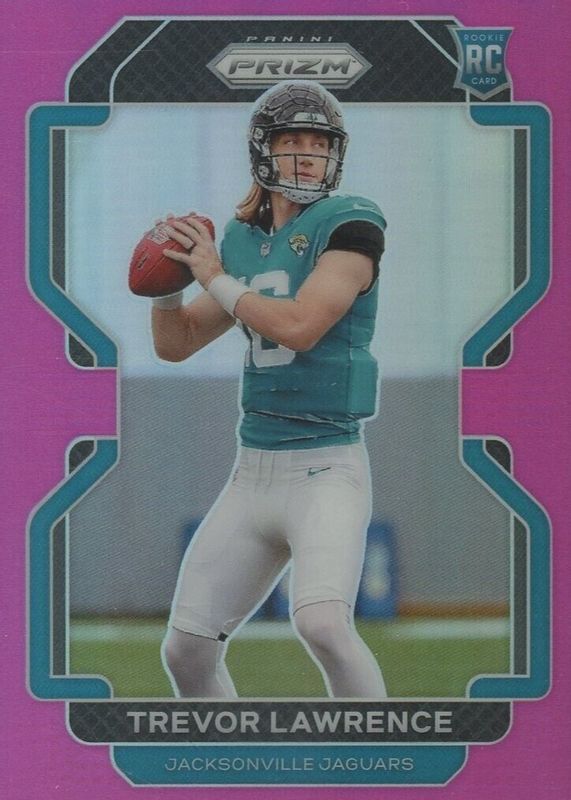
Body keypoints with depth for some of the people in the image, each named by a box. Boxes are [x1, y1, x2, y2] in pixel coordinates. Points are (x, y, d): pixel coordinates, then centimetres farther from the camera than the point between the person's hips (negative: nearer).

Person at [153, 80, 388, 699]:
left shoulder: (350, 225, -8)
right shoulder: (242, 240, 12)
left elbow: (299, 326, -20)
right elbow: (176, 344, 18)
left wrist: (216, 280, -8)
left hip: (327, 470, -7)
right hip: (253, 474, 7)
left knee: (322, 624, -30)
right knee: (186, 651, 8)